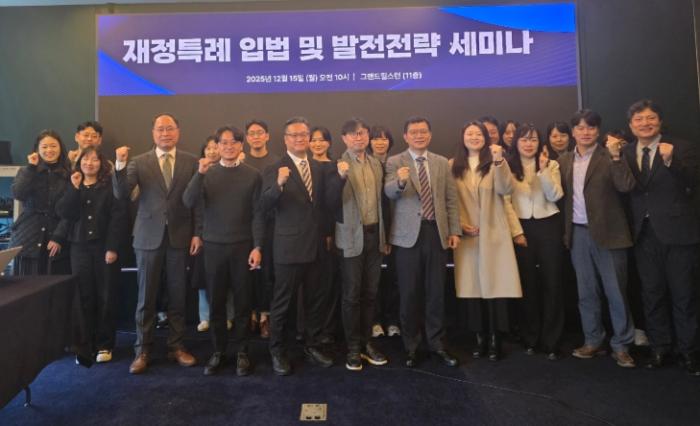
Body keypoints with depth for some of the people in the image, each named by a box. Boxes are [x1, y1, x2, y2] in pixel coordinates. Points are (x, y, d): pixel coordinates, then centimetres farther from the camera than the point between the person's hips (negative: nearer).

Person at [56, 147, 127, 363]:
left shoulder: (111, 185, -1)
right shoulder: (73, 186, 12)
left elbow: (119, 217, -8)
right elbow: (64, 213, -2)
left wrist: (113, 247, -14)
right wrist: (75, 188, -9)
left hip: (104, 247, -3)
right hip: (80, 247, 3)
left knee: (106, 297, 2)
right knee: (84, 297, 4)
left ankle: (105, 345, 12)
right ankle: (85, 345, 15)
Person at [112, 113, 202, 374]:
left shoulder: (191, 162, 3)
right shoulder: (139, 162, 3)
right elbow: (121, 194, -8)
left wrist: (197, 233, -3)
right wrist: (120, 165, -22)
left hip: (180, 237, 0)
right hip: (149, 237, 0)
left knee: (177, 296, 9)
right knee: (146, 297, 7)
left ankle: (176, 346, 23)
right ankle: (143, 350, 21)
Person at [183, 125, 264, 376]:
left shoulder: (252, 175, 0)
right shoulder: (207, 173, 3)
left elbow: (257, 214, -1)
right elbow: (188, 203, -8)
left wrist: (257, 247, -7)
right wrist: (199, 173, -20)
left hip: (243, 246, -1)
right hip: (213, 246, 1)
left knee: (242, 302, 7)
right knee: (216, 302, 8)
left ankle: (242, 352, 20)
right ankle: (218, 351, 23)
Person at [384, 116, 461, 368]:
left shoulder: (442, 163, 10)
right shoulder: (395, 162, 0)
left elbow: (451, 199, 10)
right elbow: (389, 193, -17)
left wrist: (454, 230, 2)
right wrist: (400, 181, -38)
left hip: (436, 232, 3)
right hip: (409, 234, -2)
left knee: (436, 291, 9)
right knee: (409, 293, 5)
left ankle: (436, 344, 24)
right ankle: (411, 346, 21)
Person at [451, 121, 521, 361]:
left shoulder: (494, 163, 2)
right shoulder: (454, 166, 5)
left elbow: (506, 190, -15)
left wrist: (499, 161, -25)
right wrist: (459, 224, -4)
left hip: (493, 233, -1)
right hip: (467, 234, 2)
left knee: (496, 284, -2)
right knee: (473, 286, 6)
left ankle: (495, 340, 10)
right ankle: (480, 338, 18)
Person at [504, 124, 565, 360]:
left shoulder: (551, 164, 3)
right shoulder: (509, 166, 2)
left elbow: (555, 196, -10)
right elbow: (506, 200, 1)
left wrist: (543, 169, -17)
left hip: (548, 225, 0)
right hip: (521, 227, 1)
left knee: (552, 282, 2)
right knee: (527, 283, 10)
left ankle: (551, 341, 14)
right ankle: (530, 338, 24)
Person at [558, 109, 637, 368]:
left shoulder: (609, 158, -3)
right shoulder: (564, 161, 9)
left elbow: (626, 187, -17)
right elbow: (561, 195, 8)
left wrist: (616, 157, -21)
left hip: (607, 232, -4)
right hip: (578, 233, 4)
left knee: (616, 291, 4)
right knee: (587, 292, 12)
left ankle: (621, 345, 18)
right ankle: (593, 341, 25)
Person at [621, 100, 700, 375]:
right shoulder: (625, 153, 8)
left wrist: (670, 159, -27)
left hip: (677, 231, -3)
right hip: (644, 233, 3)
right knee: (652, 293, 11)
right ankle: (660, 347, 23)